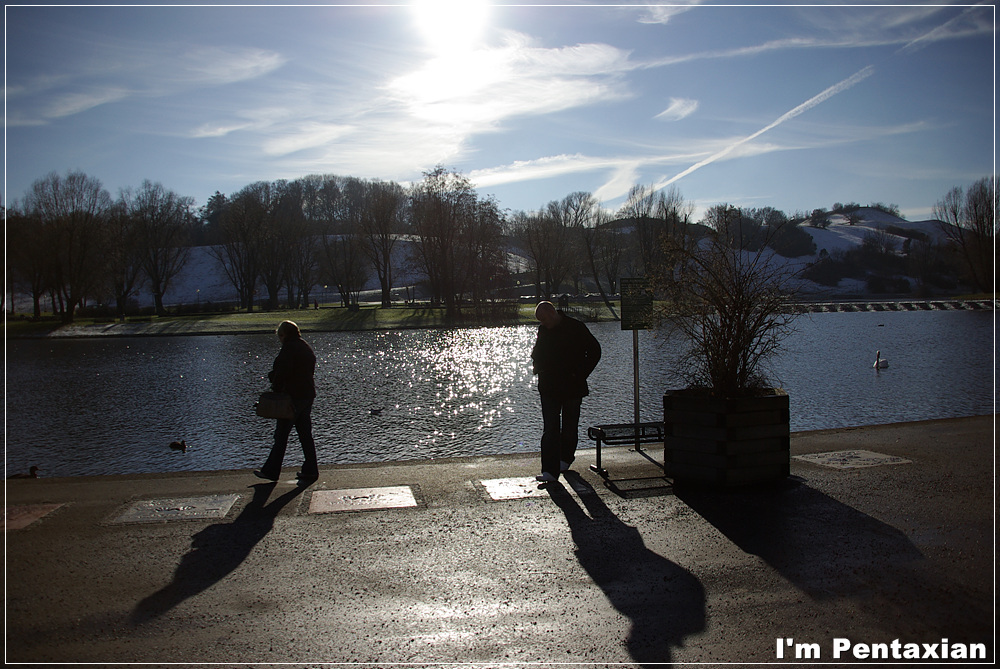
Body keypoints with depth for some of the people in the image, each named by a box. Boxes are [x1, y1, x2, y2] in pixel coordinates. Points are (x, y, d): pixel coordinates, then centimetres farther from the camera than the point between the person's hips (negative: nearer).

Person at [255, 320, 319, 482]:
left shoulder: (289, 348, -13)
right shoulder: (307, 348, 13)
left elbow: (281, 373, -20)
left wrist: (276, 389, -6)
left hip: (293, 397, -8)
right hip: (308, 395, 8)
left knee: (281, 434, 0)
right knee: (306, 434, 11)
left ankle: (271, 471, 8)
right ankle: (310, 470, 12)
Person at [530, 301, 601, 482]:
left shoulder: (576, 328, -9)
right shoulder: (543, 330, 7)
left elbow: (594, 351, -5)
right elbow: (536, 352, 25)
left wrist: (580, 374, -9)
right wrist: (537, 365, 5)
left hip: (572, 387, -3)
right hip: (548, 387, 3)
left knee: (569, 427, 12)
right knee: (550, 429, -5)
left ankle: (566, 458, 35)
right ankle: (550, 471, -7)